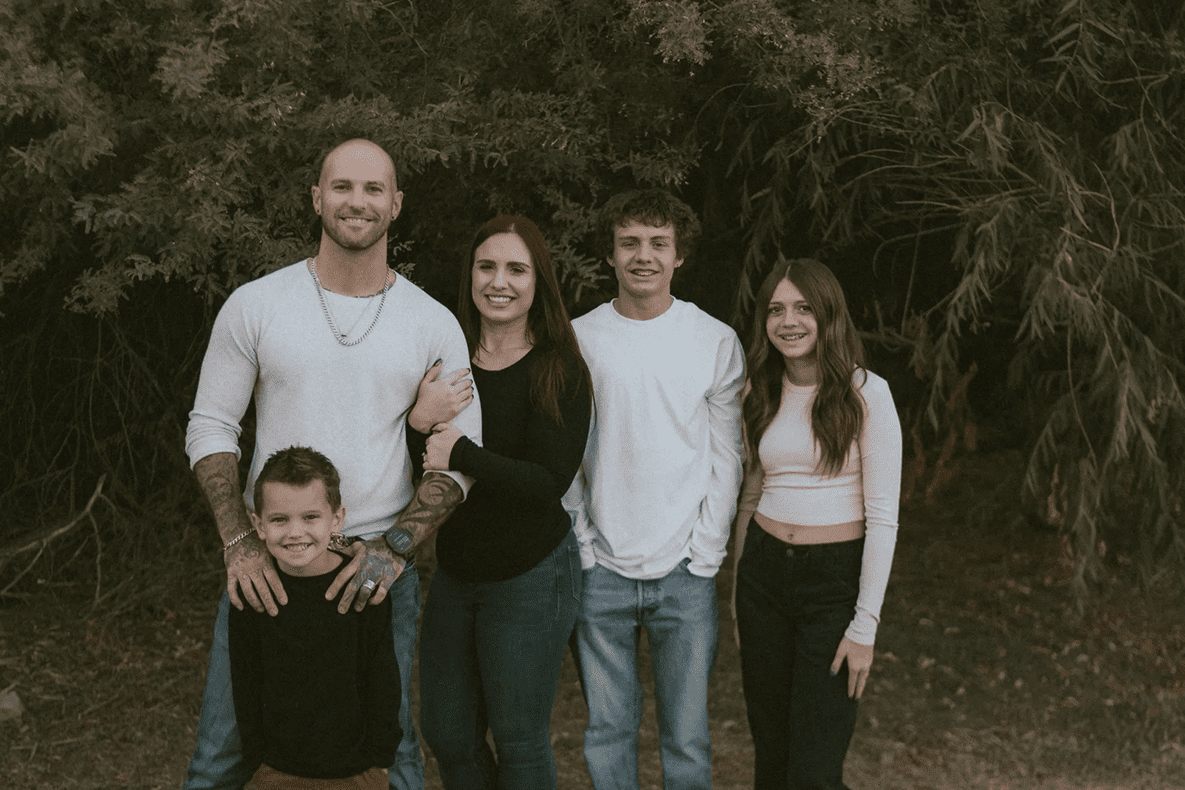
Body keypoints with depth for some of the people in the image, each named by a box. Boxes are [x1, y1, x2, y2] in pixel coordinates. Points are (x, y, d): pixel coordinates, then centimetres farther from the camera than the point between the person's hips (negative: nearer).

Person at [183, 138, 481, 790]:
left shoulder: (433, 325, 1)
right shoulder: (255, 305, -1)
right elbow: (210, 426, 1)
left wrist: (396, 547, -13)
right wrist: (238, 541, -12)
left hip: (382, 564, 0)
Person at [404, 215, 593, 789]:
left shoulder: (560, 371, -11)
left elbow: (549, 482, -20)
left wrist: (460, 453, -25)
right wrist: (416, 426, -19)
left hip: (531, 575, -5)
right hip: (455, 570, 5)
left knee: (519, 741, 6)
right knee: (446, 733, 15)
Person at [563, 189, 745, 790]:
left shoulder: (716, 341, 1)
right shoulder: (577, 339, 2)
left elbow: (726, 456, 3)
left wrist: (707, 551, -3)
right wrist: (581, 543, -1)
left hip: (685, 571, 0)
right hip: (600, 569, 1)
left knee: (687, 736, 3)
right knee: (608, 729, 8)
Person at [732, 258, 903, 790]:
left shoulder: (865, 393, -9)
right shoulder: (761, 393, 7)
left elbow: (883, 515, -11)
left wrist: (865, 625, -14)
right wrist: (740, 582, 17)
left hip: (837, 576, -5)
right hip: (764, 570, 5)